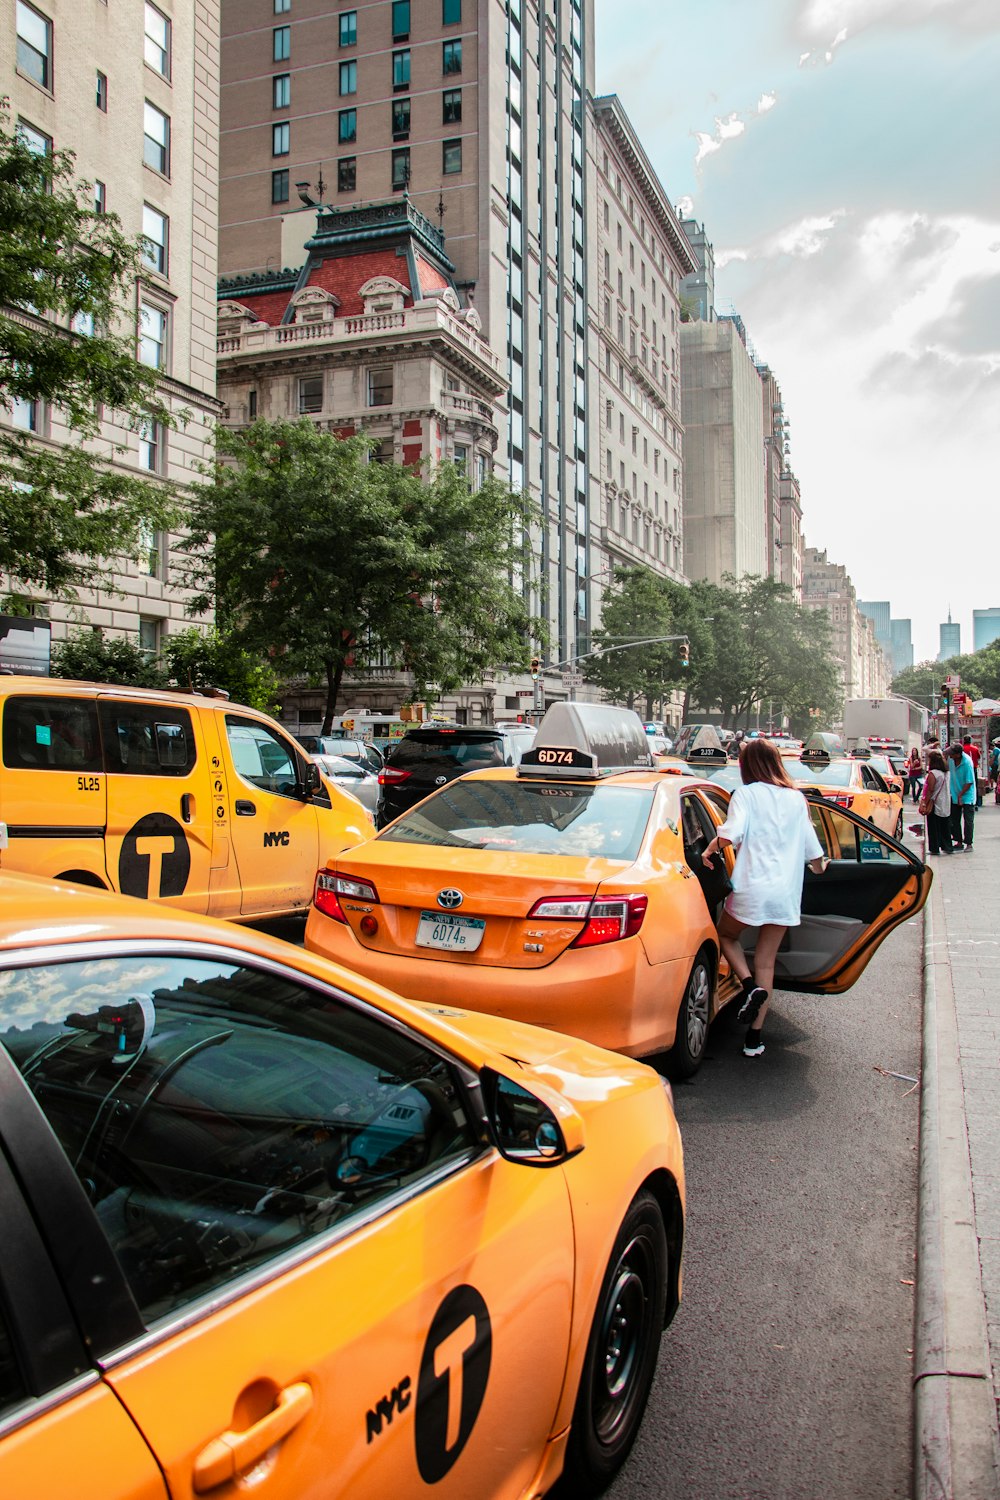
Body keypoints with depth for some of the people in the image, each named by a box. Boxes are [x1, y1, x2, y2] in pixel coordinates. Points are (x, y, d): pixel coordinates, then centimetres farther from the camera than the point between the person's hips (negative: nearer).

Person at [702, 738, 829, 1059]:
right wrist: (819, 868, 37)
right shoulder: (796, 798, 11)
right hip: (786, 891, 4)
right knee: (766, 962, 11)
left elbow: (731, 834, -19)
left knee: (726, 936, 22)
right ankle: (754, 1037, 11)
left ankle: (751, 986, -3)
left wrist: (709, 849, -1)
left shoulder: (746, 794, -3)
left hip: (752, 886, -4)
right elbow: (812, 849, 16)